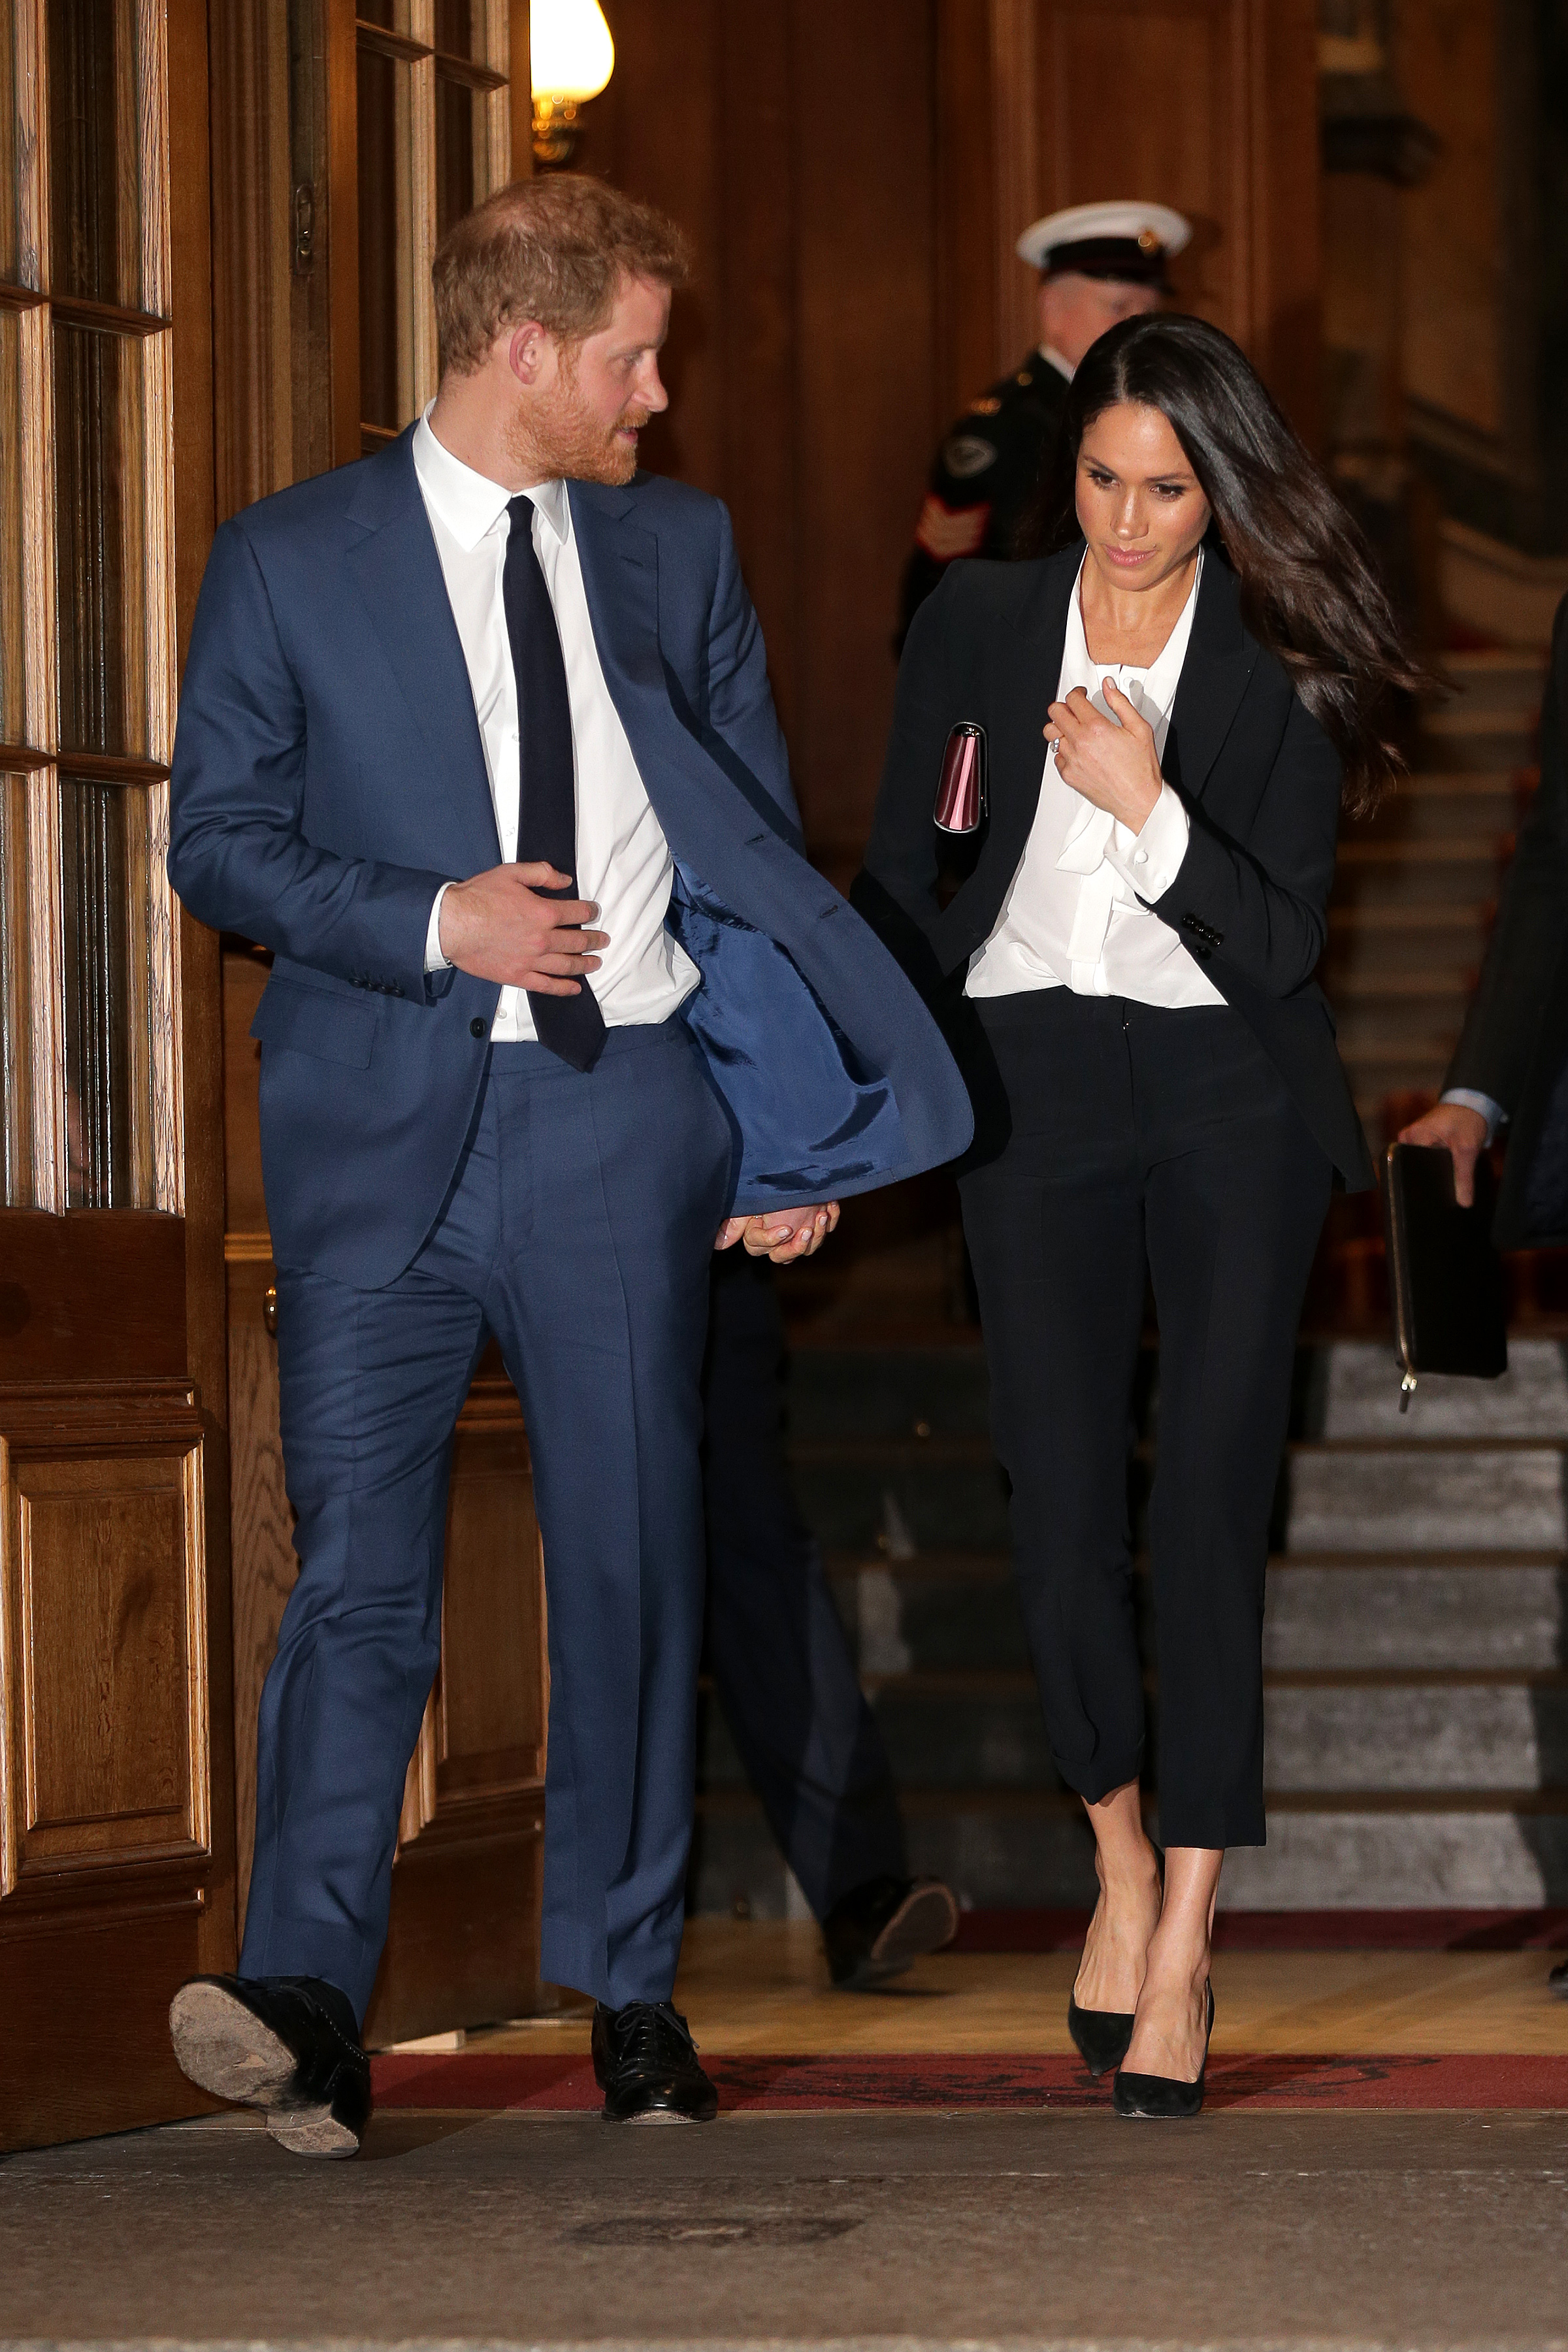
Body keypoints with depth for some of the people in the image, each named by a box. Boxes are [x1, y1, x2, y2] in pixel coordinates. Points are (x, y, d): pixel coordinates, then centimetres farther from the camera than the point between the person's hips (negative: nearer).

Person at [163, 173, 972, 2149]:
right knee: (358, 1560, -11)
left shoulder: (679, 548, 12)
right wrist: (438, 922, -13)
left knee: (633, 1559, 5)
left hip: (625, 1114, 3)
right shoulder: (288, 563, 2)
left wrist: (791, 1127, 7)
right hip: (386, 1125, -3)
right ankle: (305, 2001, -16)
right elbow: (219, 843, 1)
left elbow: (763, 845, 15)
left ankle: (630, 1991, 15)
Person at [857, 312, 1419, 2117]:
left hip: (1229, 1099, -2)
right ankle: (1121, 1861, 22)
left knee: (1209, 1509, -9)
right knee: (1060, 1510, -5)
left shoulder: (1282, 670, 0)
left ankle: (1182, 1962, -6)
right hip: (1033, 1086, 2)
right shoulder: (977, 628, 6)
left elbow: (1280, 939, -5)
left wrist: (1147, 805, -18)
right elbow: (903, 890, 12)